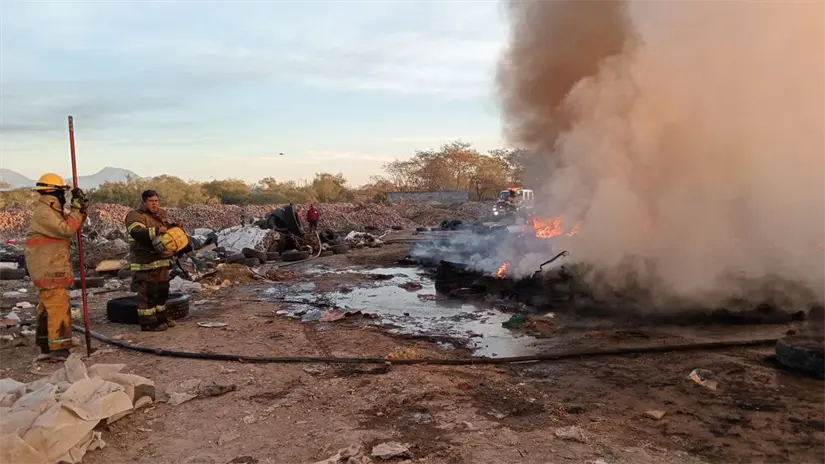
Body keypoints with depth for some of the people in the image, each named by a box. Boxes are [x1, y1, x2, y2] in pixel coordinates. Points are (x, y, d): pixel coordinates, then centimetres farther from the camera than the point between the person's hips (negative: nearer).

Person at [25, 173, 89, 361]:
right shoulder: (43, 212, -17)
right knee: (59, 307, -12)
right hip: (49, 270, -11)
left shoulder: (52, 211, 16)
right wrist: (77, 208, -16)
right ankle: (58, 349, -10)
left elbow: (72, 227, 15)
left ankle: (46, 346, 25)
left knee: (47, 307, 16)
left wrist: (81, 208, 1)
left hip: (51, 269, 11)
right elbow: (66, 229, -24)